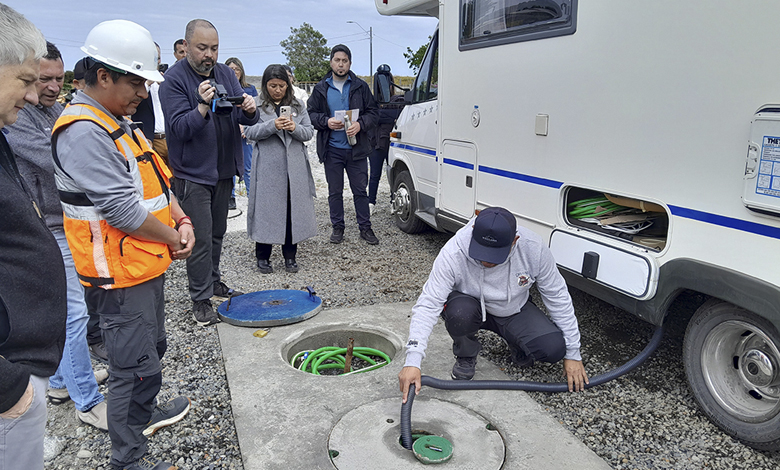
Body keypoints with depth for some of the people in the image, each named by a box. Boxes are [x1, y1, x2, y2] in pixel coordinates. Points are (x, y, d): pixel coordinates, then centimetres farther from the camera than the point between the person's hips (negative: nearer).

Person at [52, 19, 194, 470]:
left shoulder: (121, 121, 10)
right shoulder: (83, 132, -22)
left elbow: (157, 179, 13)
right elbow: (121, 209, -26)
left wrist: (182, 220, -3)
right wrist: (174, 240, -12)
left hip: (148, 263, 10)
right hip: (120, 273, -10)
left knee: (152, 349, 25)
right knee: (137, 364, 2)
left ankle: (144, 413, 48)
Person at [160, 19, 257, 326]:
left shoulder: (225, 73, 6)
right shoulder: (174, 79, -12)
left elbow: (246, 119, 3)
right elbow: (180, 128, -19)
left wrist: (249, 110, -20)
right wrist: (203, 107, -35)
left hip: (224, 169, 6)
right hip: (193, 172, -6)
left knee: (217, 231, 18)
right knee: (201, 238, -4)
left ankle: (213, 280, 35)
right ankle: (200, 299, 8)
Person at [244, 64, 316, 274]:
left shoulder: (298, 105, 13)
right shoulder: (257, 105, 6)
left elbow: (309, 132, 7)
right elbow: (250, 132, -5)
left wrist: (295, 128, -14)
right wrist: (273, 125, -19)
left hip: (295, 167, 3)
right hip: (267, 168, -2)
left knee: (294, 209, 5)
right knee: (267, 208, 1)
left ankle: (290, 256, 17)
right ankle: (263, 256, 14)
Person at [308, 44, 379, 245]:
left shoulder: (360, 87, 5)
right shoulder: (320, 88, 8)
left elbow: (372, 112, 4)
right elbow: (311, 114, 9)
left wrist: (360, 125, -15)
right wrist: (326, 122, -11)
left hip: (357, 148, -1)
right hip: (332, 149, 1)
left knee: (360, 190, 5)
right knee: (335, 191, 9)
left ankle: (365, 228, 15)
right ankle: (337, 227, 21)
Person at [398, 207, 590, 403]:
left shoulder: (534, 248, -26)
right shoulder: (453, 253, -33)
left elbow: (558, 298, -13)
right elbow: (428, 305, -32)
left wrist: (572, 354, -9)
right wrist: (412, 362, -41)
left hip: (514, 310, 1)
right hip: (472, 308, -1)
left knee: (554, 348, -23)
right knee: (459, 312, -37)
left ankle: (518, 346, 13)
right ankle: (466, 356, -2)